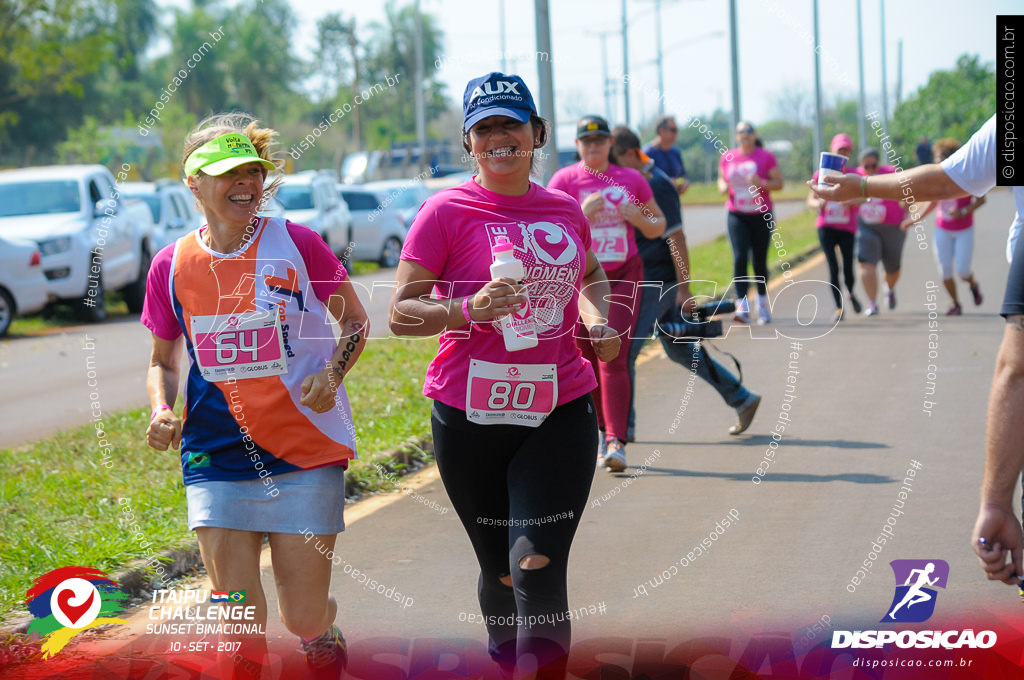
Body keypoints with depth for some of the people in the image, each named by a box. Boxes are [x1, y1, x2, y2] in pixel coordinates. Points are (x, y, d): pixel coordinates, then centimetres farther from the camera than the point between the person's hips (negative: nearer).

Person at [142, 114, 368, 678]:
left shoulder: (295, 243, -4)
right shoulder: (171, 266, 2)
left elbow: (355, 320, 8)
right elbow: (162, 361, 15)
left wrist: (331, 376, -10)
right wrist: (162, 413, -5)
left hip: (306, 451, -1)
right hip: (217, 457, 1)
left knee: (303, 618, 2)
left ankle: (323, 632, 38)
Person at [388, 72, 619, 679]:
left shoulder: (566, 210, 7)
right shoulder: (446, 212, -5)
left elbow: (591, 274, 27)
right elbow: (401, 313, -7)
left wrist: (595, 317, 6)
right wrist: (469, 311, -23)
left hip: (559, 413, 1)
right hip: (471, 418, -1)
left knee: (538, 568, -14)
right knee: (501, 572, 13)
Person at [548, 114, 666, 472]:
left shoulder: (632, 179, 5)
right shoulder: (564, 180, -1)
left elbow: (658, 226, 14)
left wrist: (639, 218, -7)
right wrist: (582, 214, -20)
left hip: (623, 275, 0)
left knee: (614, 355, -14)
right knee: (589, 358, 5)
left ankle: (616, 442, -19)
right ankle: (605, 429, 26)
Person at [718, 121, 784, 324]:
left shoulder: (766, 157, -1)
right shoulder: (727, 158, 6)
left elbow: (779, 183, -1)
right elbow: (721, 180, 19)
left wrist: (761, 183, -19)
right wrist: (723, 187, -4)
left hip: (761, 215, -1)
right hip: (736, 215, 1)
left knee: (759, 260, 6)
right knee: (740, 257, -14)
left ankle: (762, 303, 26)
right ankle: (742, 307, -18)